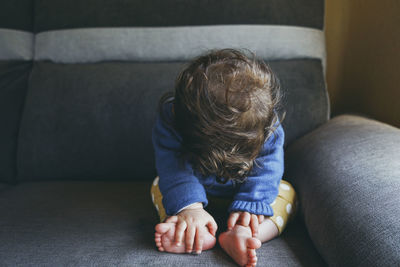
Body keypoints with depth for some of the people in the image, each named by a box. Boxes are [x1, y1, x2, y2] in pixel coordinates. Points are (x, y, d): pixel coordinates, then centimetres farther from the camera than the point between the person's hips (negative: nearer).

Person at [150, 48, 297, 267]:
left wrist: (249, 205, -46)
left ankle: (241, 236, -46)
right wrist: (189, 206, -53)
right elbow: (172, 166, -40)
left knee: (286, 191, -21)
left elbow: (266, 169, -31)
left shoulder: (268, 125, -30)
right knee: (160, 185, -20)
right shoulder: (170, 116, -33)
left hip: (243, 190, 0)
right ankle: (197, 233, -44)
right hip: (198, 191, 1)